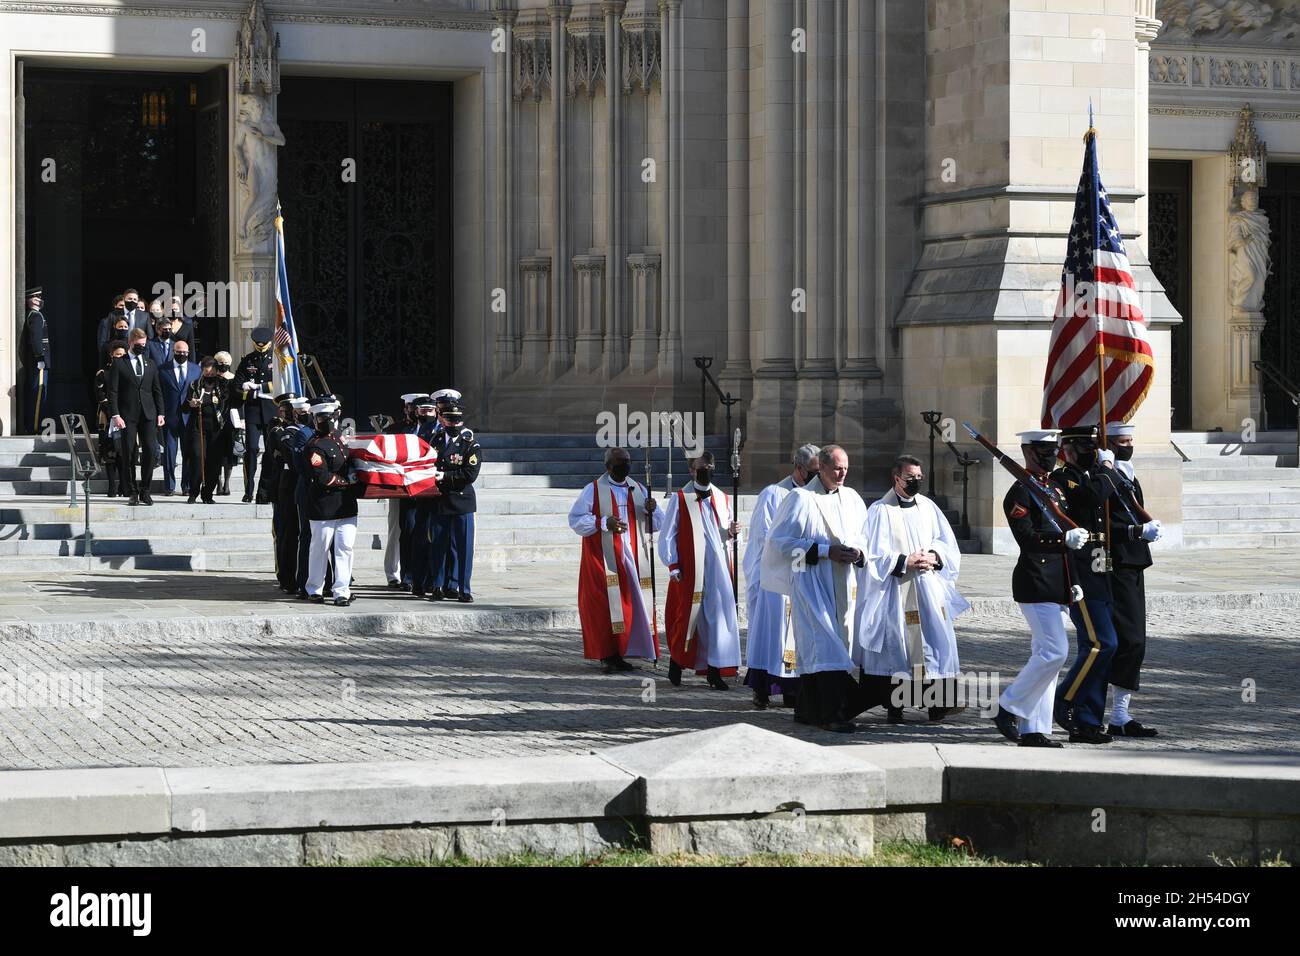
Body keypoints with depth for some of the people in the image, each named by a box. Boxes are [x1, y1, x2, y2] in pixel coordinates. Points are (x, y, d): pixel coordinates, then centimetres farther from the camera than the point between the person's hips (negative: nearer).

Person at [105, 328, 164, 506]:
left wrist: (160, 413, 8)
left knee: (150, 451, -5)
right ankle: (133, 493, 3)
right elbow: (112, 392, -2)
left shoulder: (150, 364, 15)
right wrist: (115, 415, -11)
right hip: (128, 416, -3)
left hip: (148, 414, 3)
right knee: (129, 453, -3)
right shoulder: (119, 364, 3)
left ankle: (144, 491, 4)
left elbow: (157, 390, 17)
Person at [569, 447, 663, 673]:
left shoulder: (638, 489, 11)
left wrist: (651, 511, -11)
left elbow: (657, 524, 12)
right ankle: (606, 656, -3)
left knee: (633, 604, 2)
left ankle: (621, 654, 9)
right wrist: (604, 523, -18)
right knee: (606, 606, -7)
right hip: (605, 559, -5)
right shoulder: (593, 490, -1)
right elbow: (575, 519, -6)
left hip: (632, 559, 5)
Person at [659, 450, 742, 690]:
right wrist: (673, 566, -6)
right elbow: (667, 535, 0)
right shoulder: (680, 499, 0)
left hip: (717, 569, 3)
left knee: (719, 615, -3)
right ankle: (676, 662, 21)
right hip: (689, 570, -3)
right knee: (687, 615, 1)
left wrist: (730, 533, -4)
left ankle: (715, 670, 0)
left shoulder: (721, 499, 12)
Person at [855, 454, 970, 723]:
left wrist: (934, 557, -7)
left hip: (929, 588, 4)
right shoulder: (881, 510, -2)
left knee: (936, 639, -3)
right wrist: (905, 561, -15)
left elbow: (947, 542, 13)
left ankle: (938, 702, -3)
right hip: (896, 588, -4)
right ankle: (894, 706, 1)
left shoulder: (928, 507, 12)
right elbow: (875, 552, -6)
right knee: (896, 645, -4)